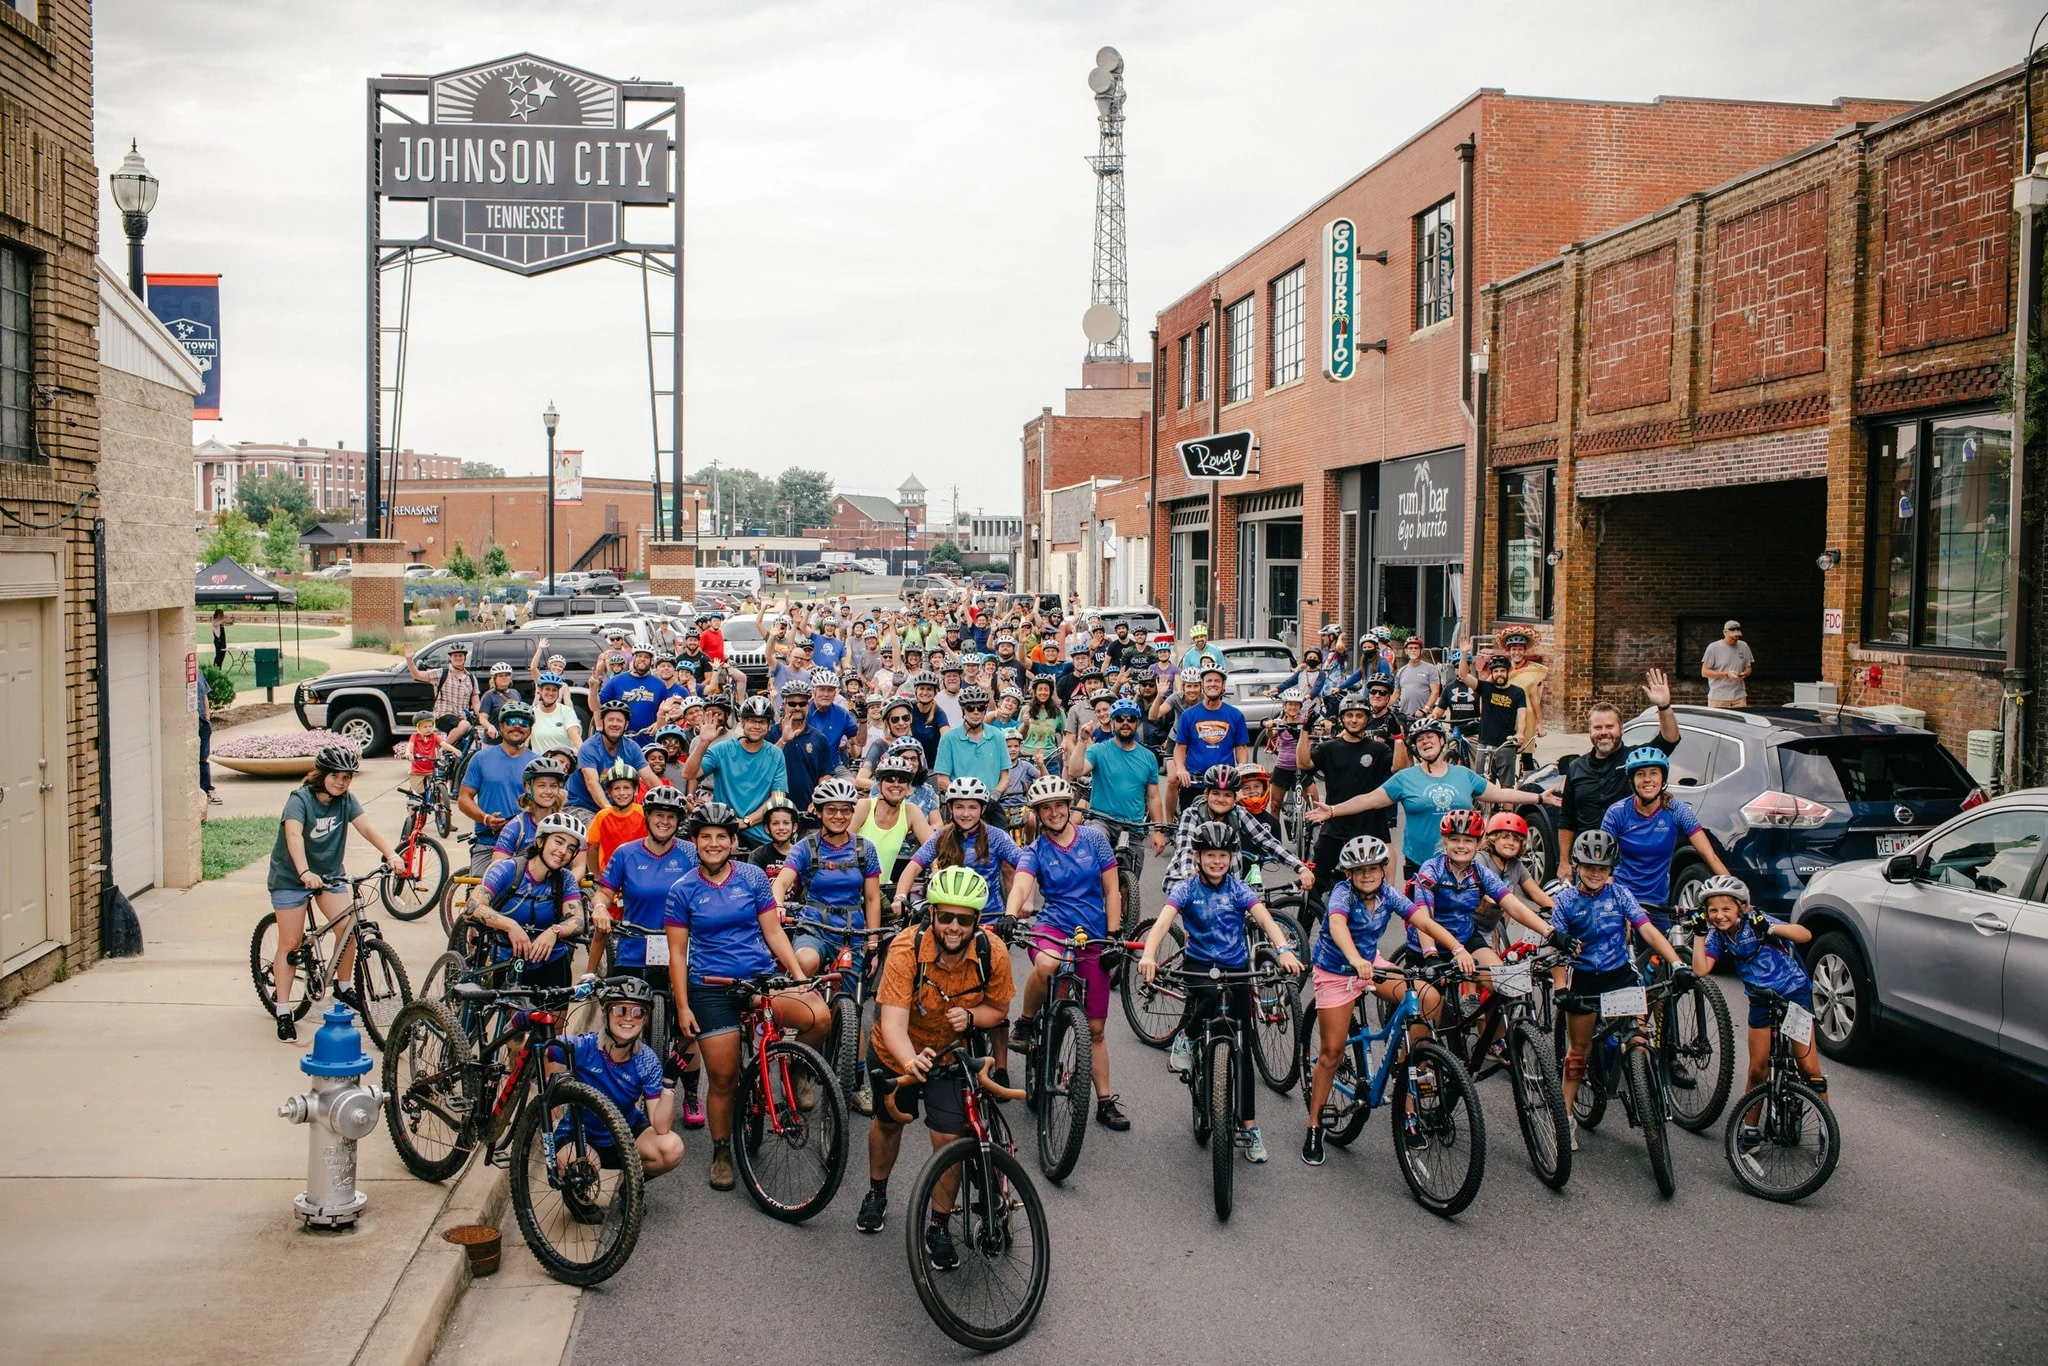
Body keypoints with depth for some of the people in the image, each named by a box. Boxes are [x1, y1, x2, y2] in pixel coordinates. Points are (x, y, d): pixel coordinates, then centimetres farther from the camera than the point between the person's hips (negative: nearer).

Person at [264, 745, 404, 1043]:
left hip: (330, 873, 4)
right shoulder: (300, 798, -21)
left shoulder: (346, 800, -6)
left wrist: (390, 854, -35)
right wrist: (305, 872, -52)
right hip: (291, 876, -4)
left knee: (347, 928, -12)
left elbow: (366, 828, -17)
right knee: (290, 943, -3)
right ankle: (283, 1012, 4)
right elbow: (294, 835, -36)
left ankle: (344, 987, 10)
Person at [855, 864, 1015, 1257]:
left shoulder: (993, 954, -27)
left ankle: (940, 1228, 12)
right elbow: (892, 1022, -41)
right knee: (889, 1121, 22)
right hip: (897, 1053, 0)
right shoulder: (906, 950, -35)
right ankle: (877, 1194, 50)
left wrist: (970, 1016, -32)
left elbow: (998, 1009, -9)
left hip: (951, 1053, 1)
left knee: (949, 1138, -9)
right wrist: (911, 1062, -61)